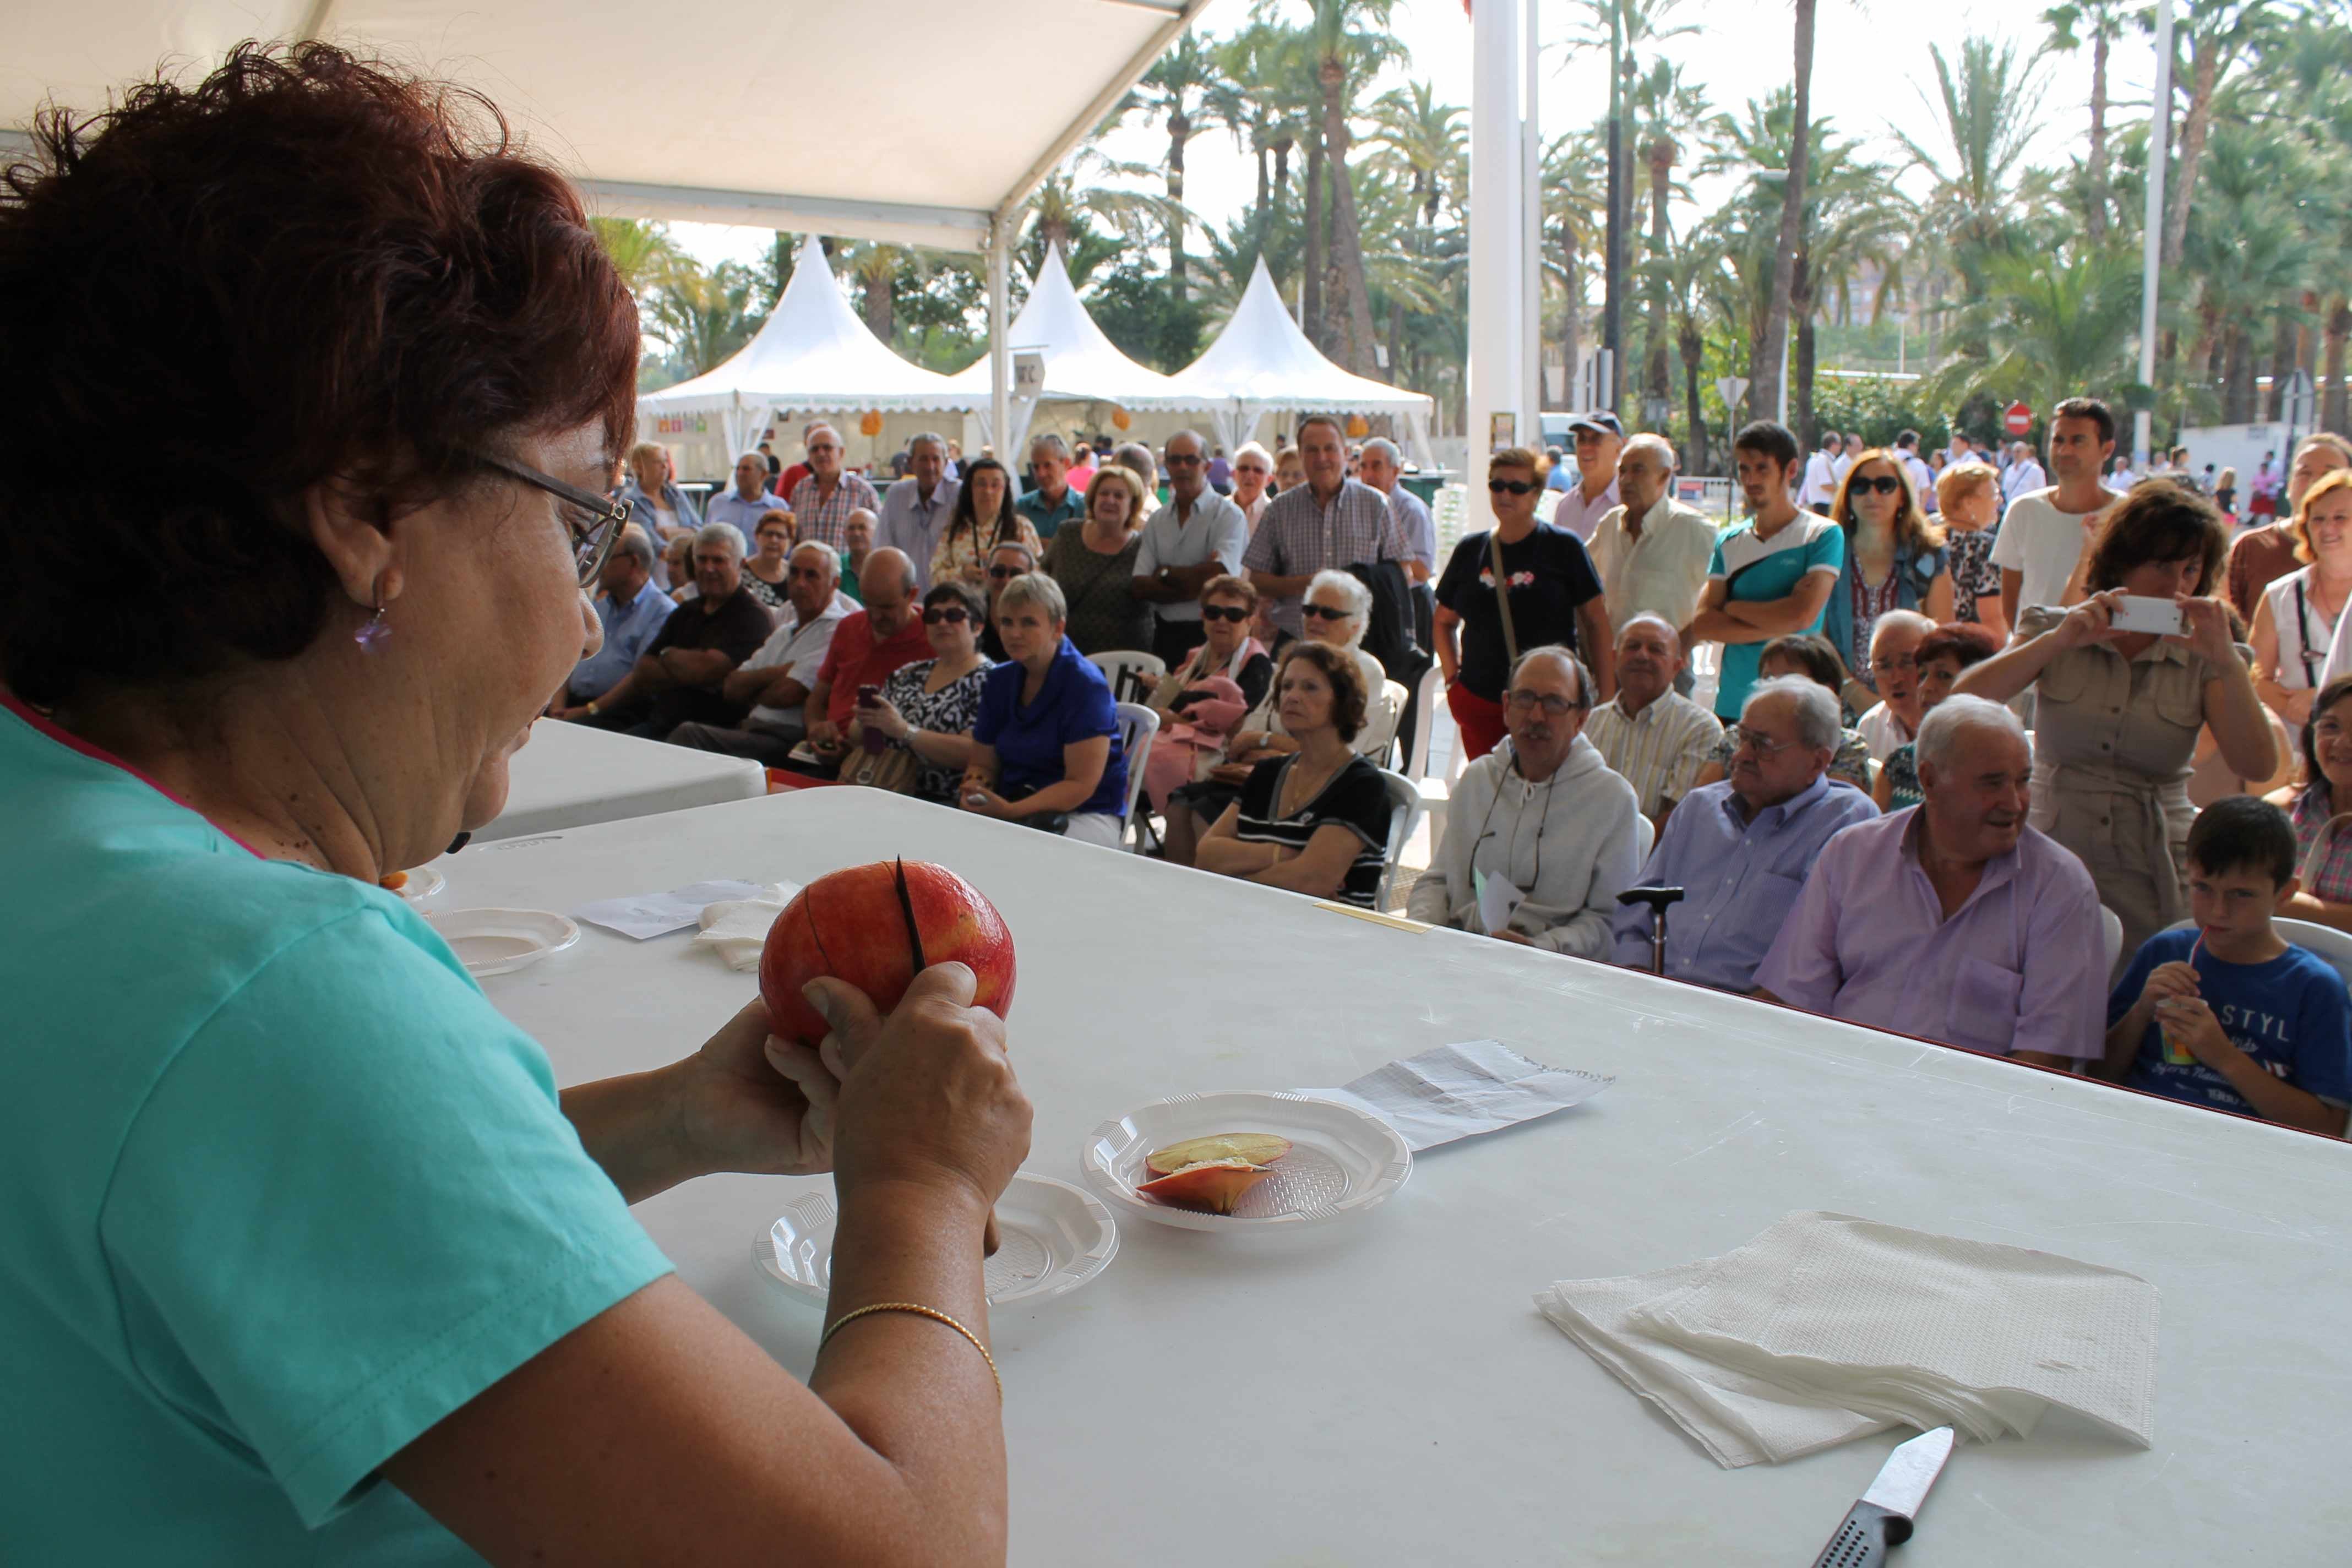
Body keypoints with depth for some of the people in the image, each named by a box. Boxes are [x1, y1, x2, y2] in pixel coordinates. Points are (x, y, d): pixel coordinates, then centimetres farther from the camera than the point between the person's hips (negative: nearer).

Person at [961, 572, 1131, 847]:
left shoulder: (1086, 685, -12)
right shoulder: (998, 680, 8)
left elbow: (1081, 785, -17)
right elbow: (982, 764, 14)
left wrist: (1011, 811, -27)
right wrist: (972, 793, -10)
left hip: (1088, 813, -6)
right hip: (1013, 807, 6)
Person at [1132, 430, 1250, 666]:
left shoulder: (1228, 515, -3)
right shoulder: (1157, 521, 11)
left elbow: (1219, 574, -17)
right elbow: (1138, 586, 1)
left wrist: (1166, 573, -2)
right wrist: (1193, 587, -13)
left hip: (1210, 636, -4)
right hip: (1165, 635, 4)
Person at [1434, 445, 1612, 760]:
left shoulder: (1564, 547, -1)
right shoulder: (1470, 550, 9)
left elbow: (1597, 623, 1)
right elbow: (1445, 621, 21)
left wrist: (1606, 696, -3)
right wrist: (1452, 677, 9)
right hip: (1478, 703, 3)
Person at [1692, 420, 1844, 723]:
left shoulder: (1824, 535, 0)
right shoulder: (1728, 543, 11)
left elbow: (1803, 615, -12)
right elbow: (1701, 624, 1)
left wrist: (1733, 608, 0)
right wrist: (1777, 624, -9)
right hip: (1731, 702, 3)